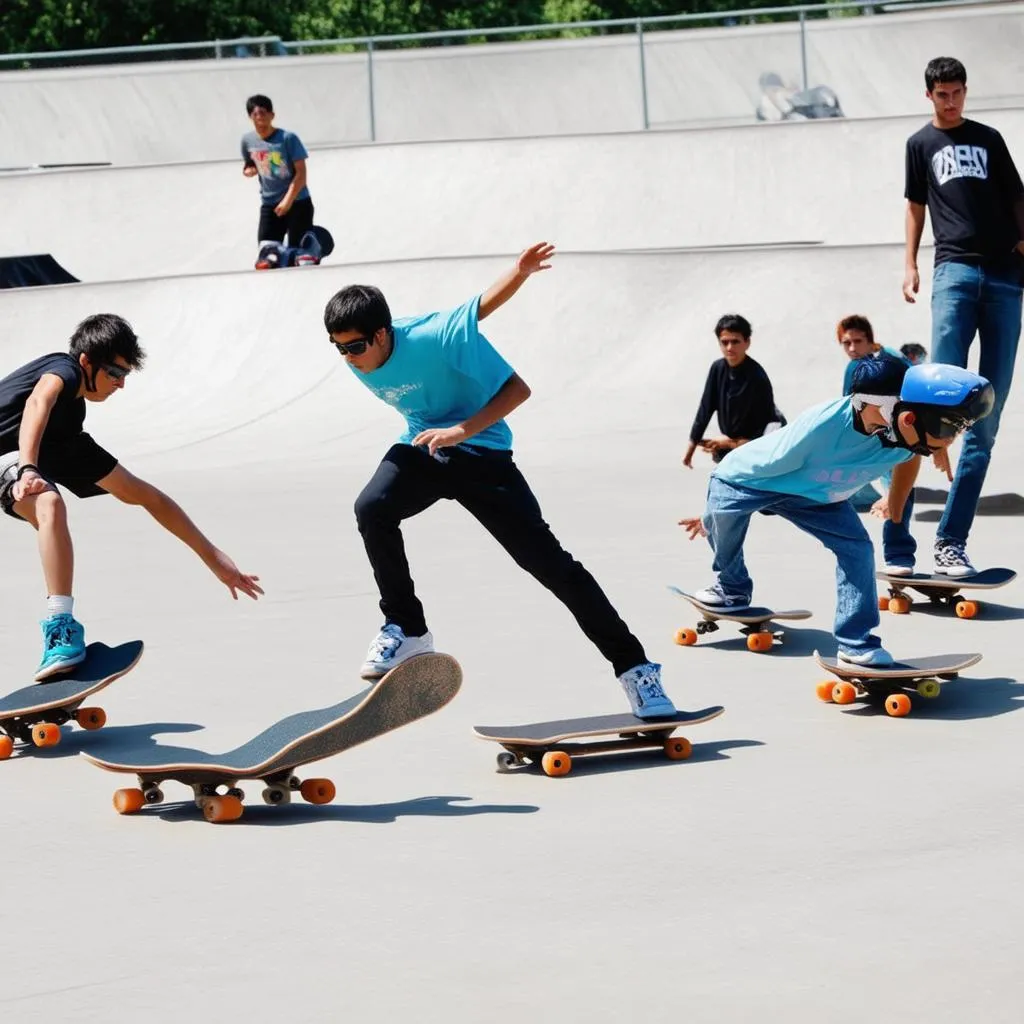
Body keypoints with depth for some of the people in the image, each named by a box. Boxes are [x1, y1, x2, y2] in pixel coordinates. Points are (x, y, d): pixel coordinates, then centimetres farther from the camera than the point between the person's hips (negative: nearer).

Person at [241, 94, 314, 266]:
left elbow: (301, 173, -13)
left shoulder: (288, 138, -12)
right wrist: (249, 170, -5)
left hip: (298, 202, -4)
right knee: (265, 254, -3)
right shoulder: (248, 140, 1)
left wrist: (288, 200, -21)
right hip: (269, 205, 4)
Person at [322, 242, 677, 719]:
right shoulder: (357, 362, -9)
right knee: (371, 509, -27)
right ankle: (407, 630, -8)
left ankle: (633, 666, -3)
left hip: (479, 453, -4)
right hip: (421, 448, 4)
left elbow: (516, 389, -25)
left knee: (548, 561, -11)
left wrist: (462, 430, -35)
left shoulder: (438, 335, -28)